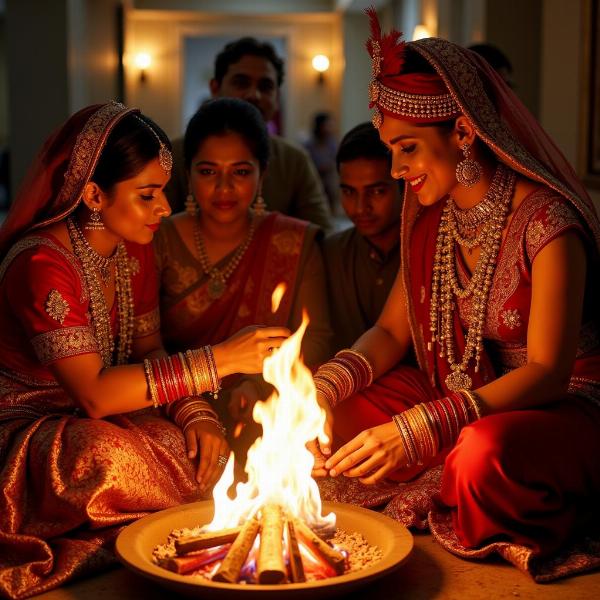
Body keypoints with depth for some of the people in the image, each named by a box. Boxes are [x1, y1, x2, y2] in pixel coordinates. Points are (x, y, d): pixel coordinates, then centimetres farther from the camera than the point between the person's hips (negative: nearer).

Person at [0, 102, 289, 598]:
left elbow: (147, 352, 7)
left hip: (99, 417, 7)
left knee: (207, 449, -18)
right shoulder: (41, 264, -25)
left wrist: (194, 412, -15)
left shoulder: (133, 249, 1)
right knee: (106, 457, -37)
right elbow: (93, 394, -31)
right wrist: (218, 360, -32)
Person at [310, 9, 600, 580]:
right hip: (474, 398, 8)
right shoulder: (432, 219, 3)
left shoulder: (546, 221, -21)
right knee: (349, 404, -4)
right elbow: (391, 331, 8)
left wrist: (420, 428, -34)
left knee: (484, 448, -38)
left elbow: (547, 373, -25)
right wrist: (321, 388, -13)